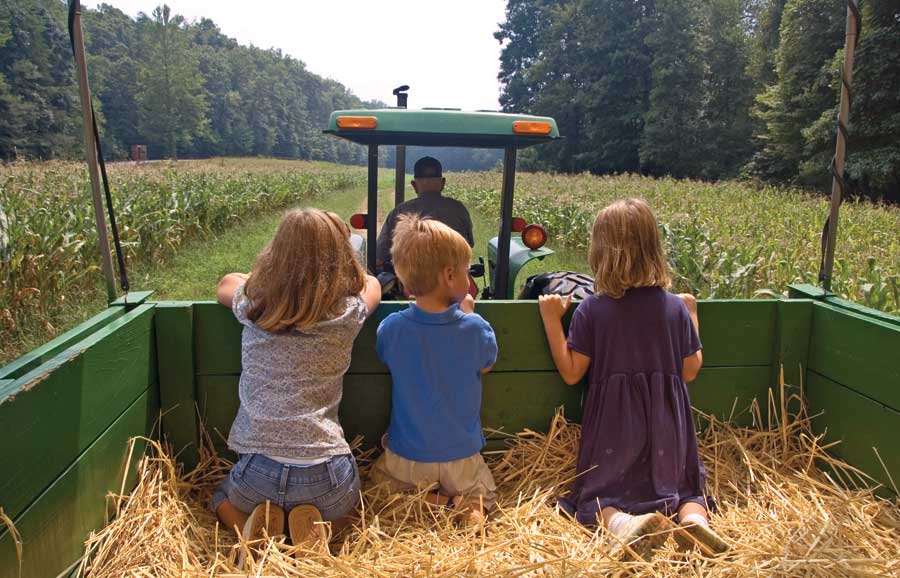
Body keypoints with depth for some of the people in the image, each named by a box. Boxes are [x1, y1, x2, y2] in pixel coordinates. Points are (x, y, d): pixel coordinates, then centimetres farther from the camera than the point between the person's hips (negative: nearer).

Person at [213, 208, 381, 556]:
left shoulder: (253, 305, 0)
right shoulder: (347, 314, -5)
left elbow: (227, 282, 26)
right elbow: (371, 283, 20)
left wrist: (267, 278, 36)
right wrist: (338, 279, 34)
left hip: (259, 469, 1)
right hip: (325, 472, -1)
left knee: (224, 499, 36)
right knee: (344, 505, 35)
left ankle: (255, 526, 5)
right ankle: (317, 526, 4)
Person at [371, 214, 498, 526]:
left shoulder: (391, 327, -18)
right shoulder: (474, 328, -21)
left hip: (405, 458, 0)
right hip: (461, 459, 0)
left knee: (380, 476, 31)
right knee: (484, 493, 29)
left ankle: (433, 500, 5)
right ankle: (469, 505, -3)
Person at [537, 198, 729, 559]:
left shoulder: (591, 310, -10)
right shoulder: (676, 307, -3)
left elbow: (571, 373, -7)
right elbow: (690, 371, 6)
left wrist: (551, 320, -2)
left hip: (613, 423, -2)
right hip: (666, 422, 2)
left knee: (599, 494, 10)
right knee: (684, 486, 22)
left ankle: (624, 523, -23)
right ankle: (694, 519, -12)